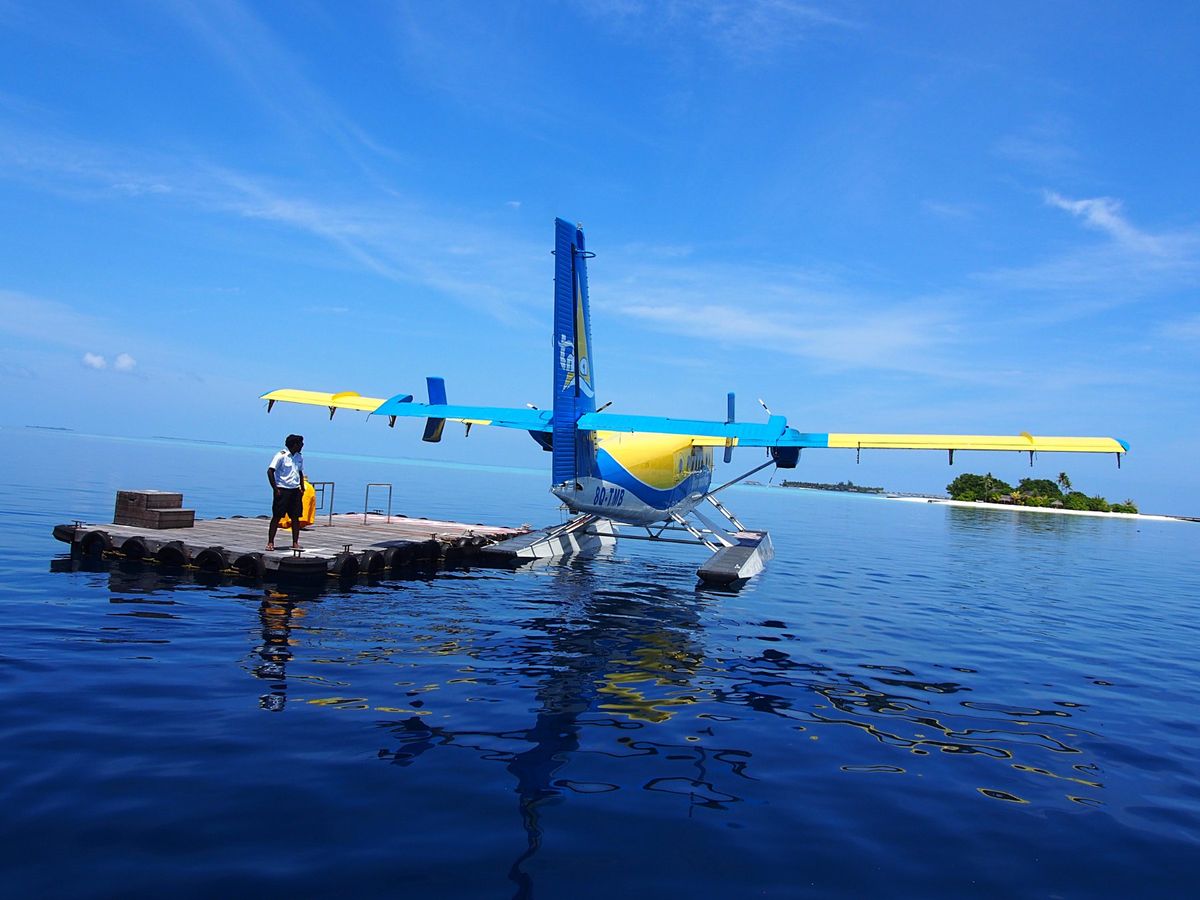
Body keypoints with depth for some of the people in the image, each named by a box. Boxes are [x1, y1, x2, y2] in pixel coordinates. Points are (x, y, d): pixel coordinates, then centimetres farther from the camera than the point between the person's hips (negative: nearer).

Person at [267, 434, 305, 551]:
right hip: (282, 490, -6)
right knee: (277, 516, -3)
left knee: (295, 517, 4)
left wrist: (302, 488, 13)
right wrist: (275, 489, -14)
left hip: (295, 491, 6)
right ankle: (270, 542, 3)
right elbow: (270, 471, -12)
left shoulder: (299, 457, 11)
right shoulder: (281, 456, -9)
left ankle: (295, 543, 10)